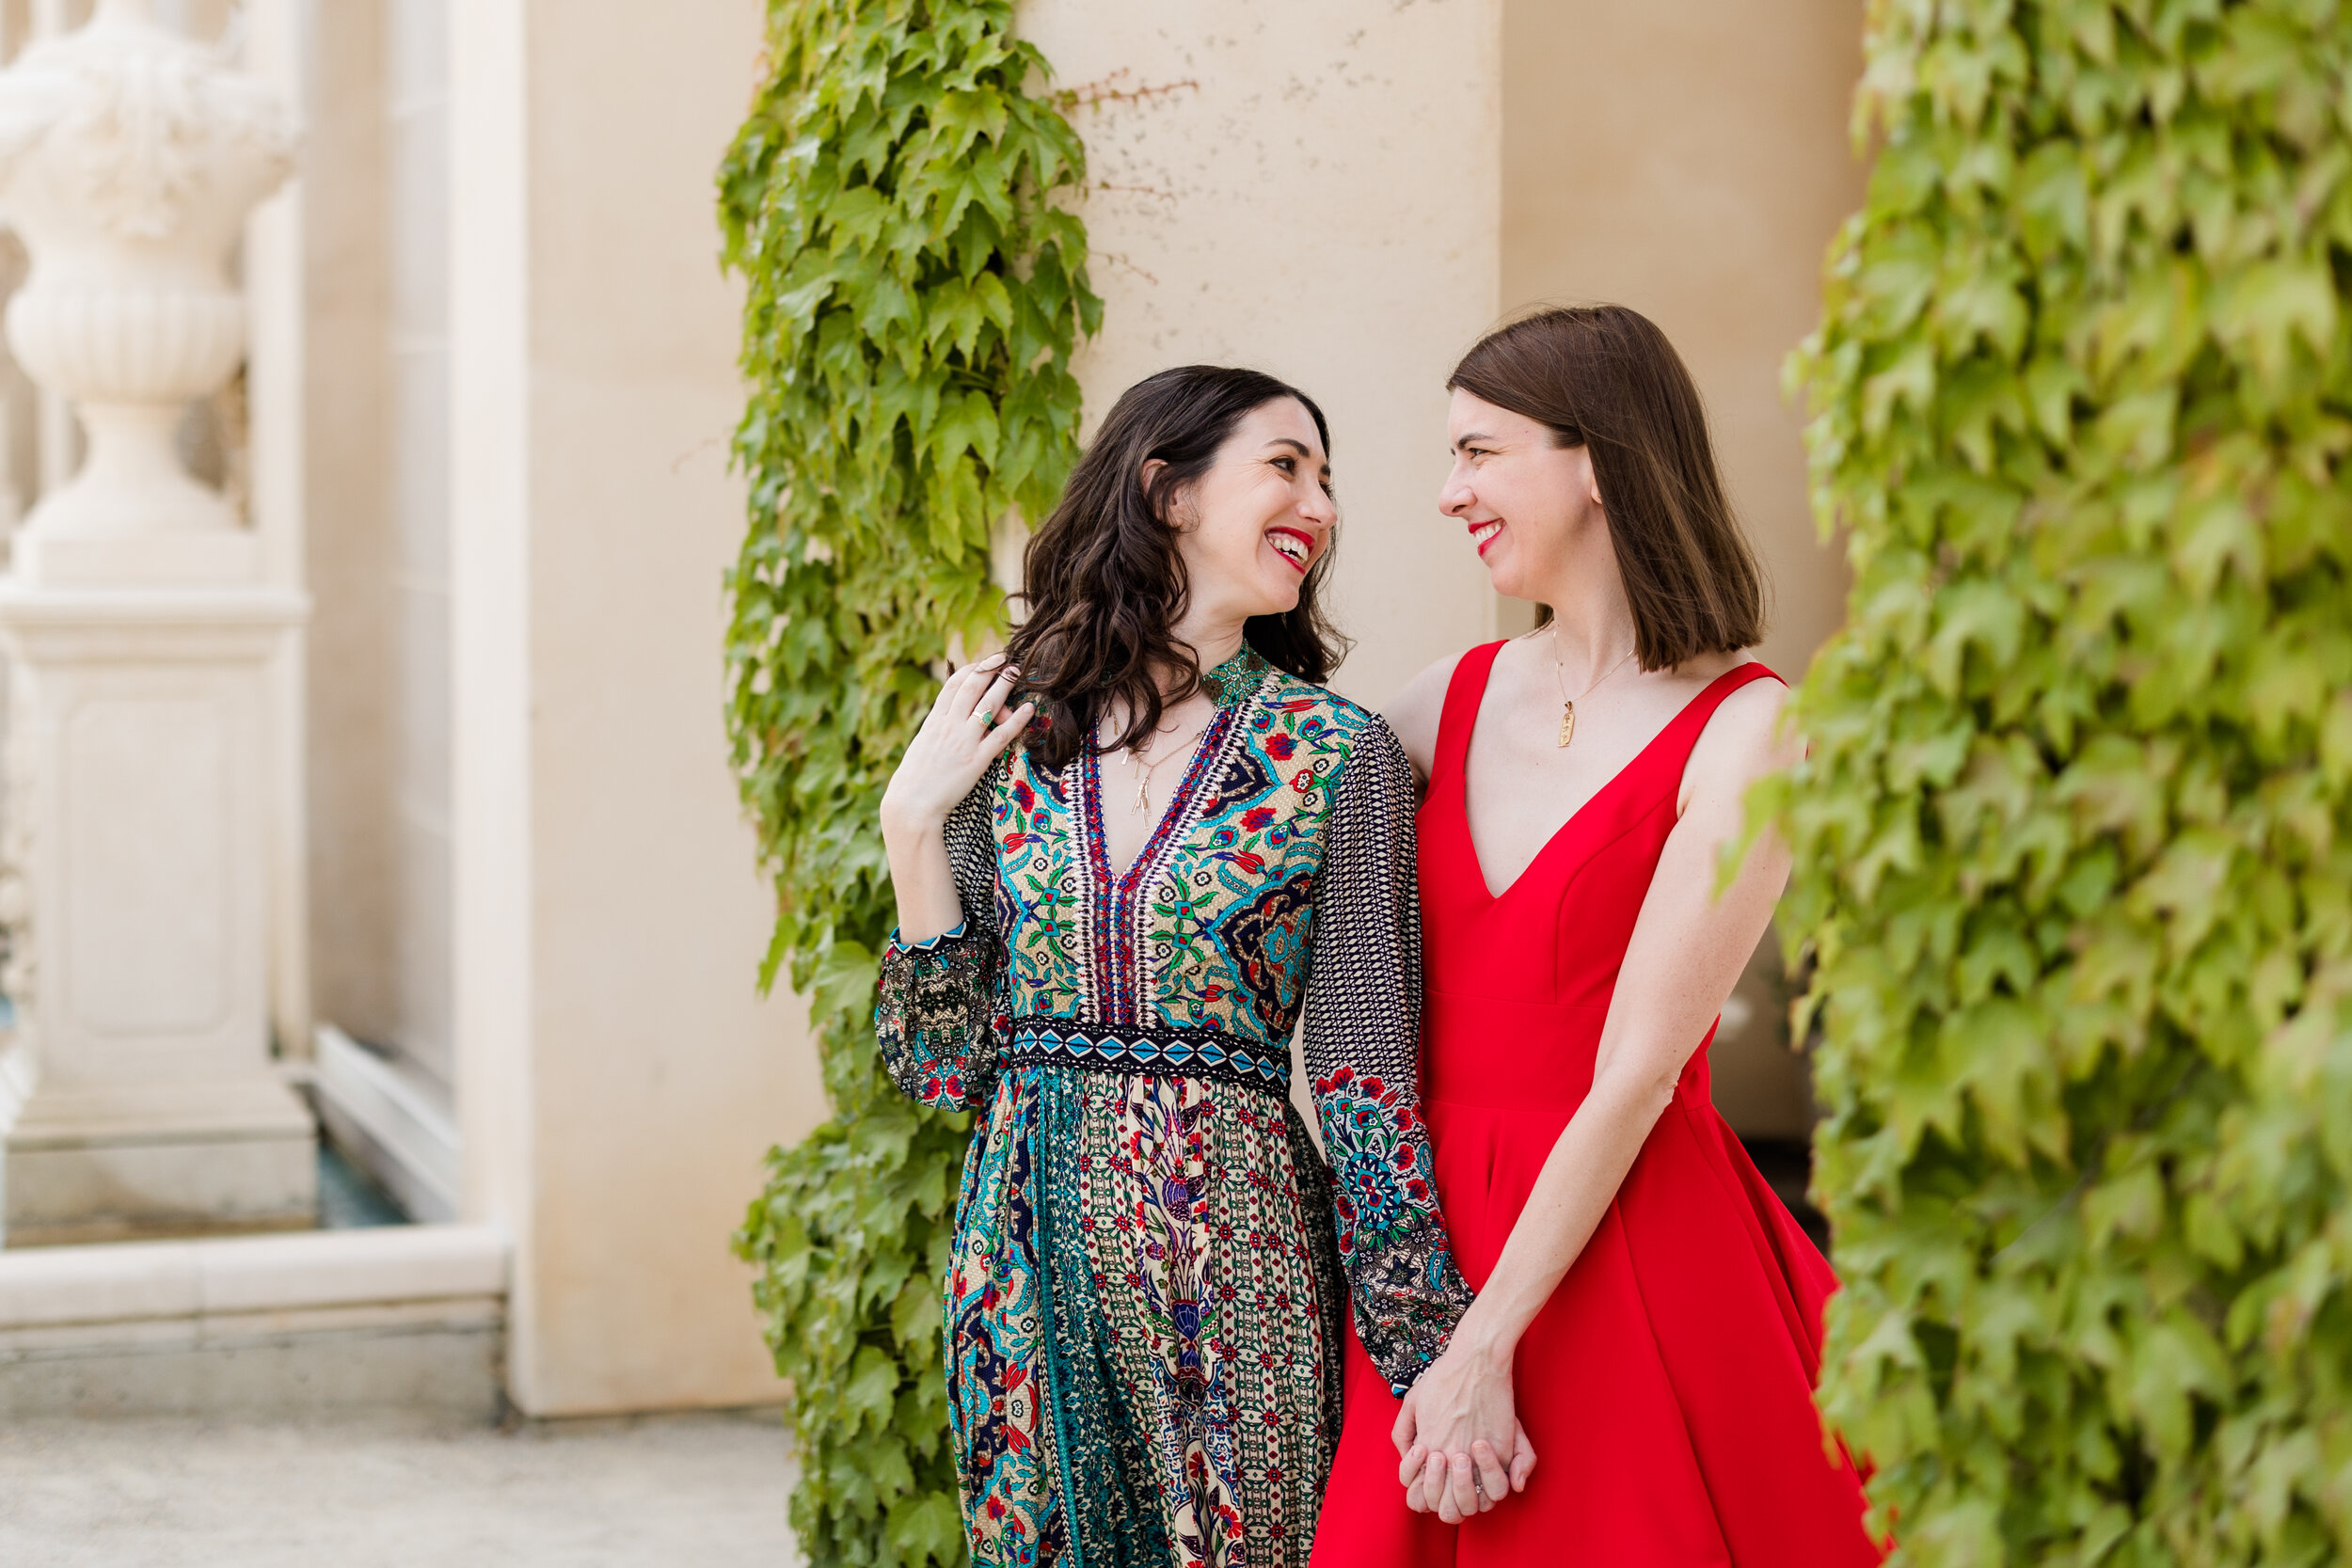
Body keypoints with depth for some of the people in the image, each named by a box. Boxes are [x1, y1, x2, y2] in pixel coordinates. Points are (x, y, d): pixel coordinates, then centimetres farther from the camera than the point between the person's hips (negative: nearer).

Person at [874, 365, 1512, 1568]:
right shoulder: (1005, 731, 3)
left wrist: (1438, 1359, -11)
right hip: (1029, 1250, 2)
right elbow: (946, 1063, 3)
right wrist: (912, 821, -5)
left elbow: (1365, 1072, -5)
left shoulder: (1333, 754, -3)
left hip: (1235, 1252, -2)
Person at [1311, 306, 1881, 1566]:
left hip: (1622, 1252, -5)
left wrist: (1486, 1346, -16)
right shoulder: (1454, 700, 7)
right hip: (1430, 1238, 5)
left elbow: (1637, 1071, -14)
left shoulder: (1743, 729, -10)